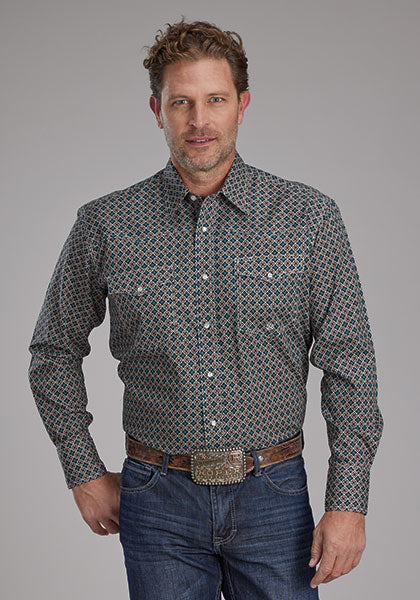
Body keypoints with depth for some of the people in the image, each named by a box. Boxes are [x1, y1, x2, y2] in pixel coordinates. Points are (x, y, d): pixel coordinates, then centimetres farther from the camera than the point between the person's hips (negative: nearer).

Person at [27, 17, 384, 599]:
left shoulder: (309, 217, -3)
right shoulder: (105, 224, -2)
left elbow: (349, 367, -2)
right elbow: (55, 350, 10)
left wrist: (348, 503, -6)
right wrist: (85, 473, 6)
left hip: (272, 494, 0)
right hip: (159, 502, 0)